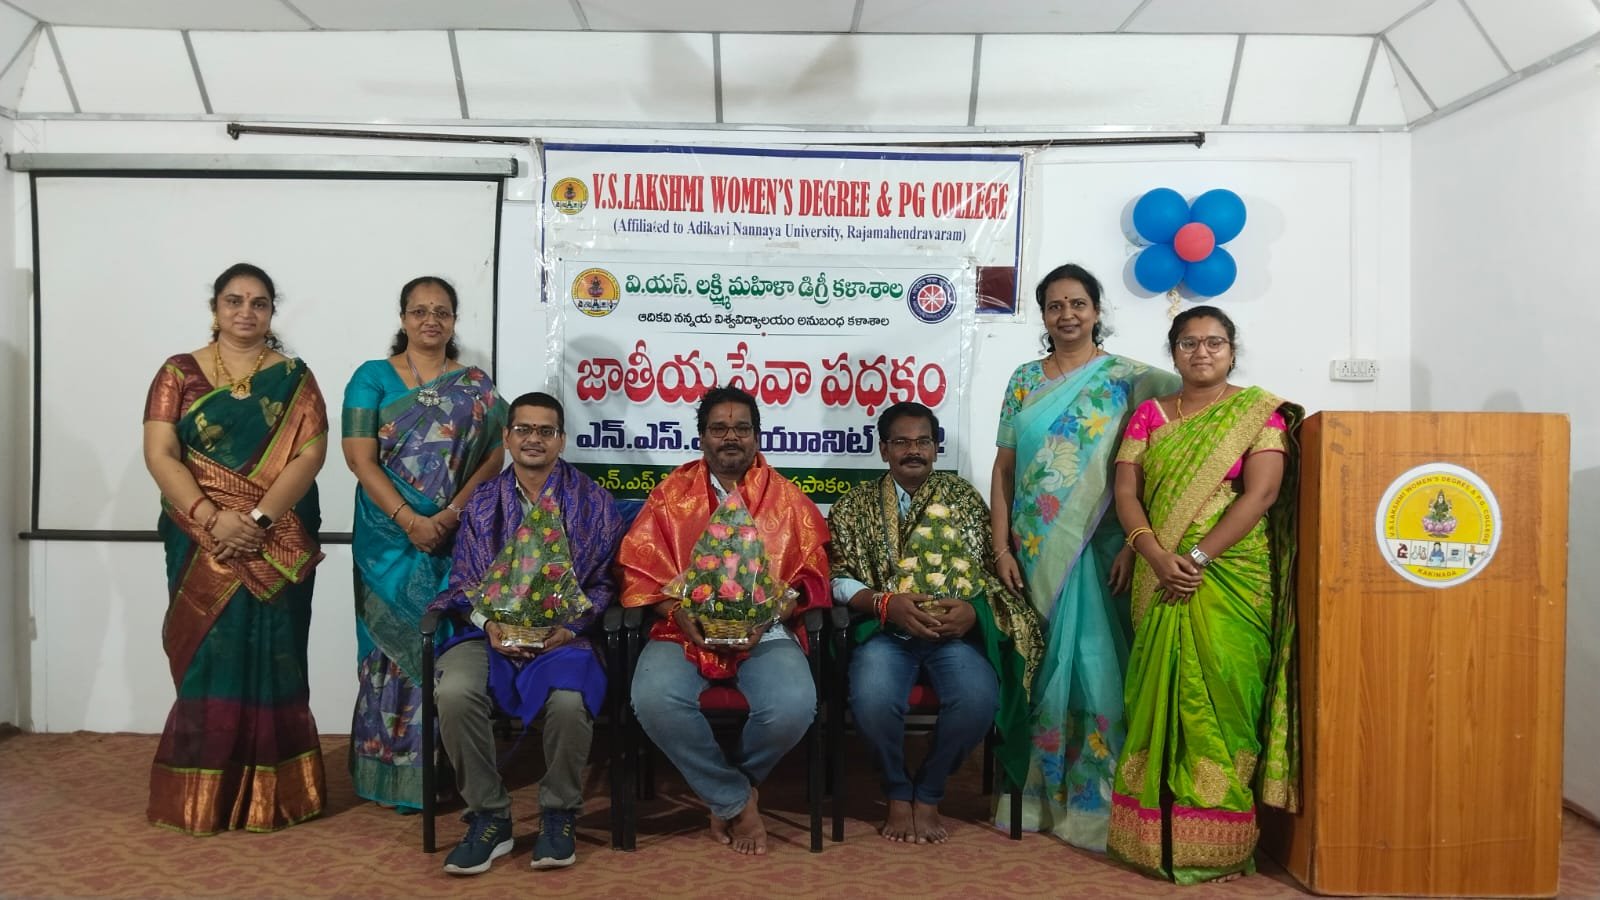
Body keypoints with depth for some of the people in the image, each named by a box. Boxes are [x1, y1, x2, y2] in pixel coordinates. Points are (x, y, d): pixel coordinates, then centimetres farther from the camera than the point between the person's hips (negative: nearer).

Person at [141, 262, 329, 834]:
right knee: (207, 658, 2)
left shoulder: (293, 378, 5)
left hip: (279, 547, 0)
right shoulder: (179, 373, 5)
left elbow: (310, 452, -6)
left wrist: (258, 518, -18)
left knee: (270, 659, 3)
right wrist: (212, 518, -19)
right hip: (200, 544, 0)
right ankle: (202, 795, 13)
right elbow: (160, 455, -5)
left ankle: (270, 795, 11)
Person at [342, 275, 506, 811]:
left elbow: (494, 455, 1)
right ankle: (391, 774, 11)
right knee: (393, 645, 1)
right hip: (390, 537, -1)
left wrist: (451, 515, -13)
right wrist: (409, 520, -14)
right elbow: (360, 458, -4)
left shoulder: (475, 385, 9)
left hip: (458, 537, 1)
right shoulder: (373, 378, 5)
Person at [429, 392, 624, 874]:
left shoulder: (593, 502, 7)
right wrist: (488, 624, -10)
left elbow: (604, 582, 3)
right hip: (491, 631, 2)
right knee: (455, 692, -30)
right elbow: (462, 582, 10)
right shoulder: (481, 502, 14)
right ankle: (488, 817, -8)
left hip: (563, 632, -2)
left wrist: (569, 626, -14)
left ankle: (558, 815, -5)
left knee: (569, 700, -34)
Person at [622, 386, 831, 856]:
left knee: (793, 706, -31)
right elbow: (639, 567, 6)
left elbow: (811, 572, 7)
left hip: (765, 632, 0)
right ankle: (736, 800, -7)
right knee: (654, 699, -32)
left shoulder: (787, 498, 11)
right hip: (685, 630, 0)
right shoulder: (672, 493, 11)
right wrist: (679, 613, -12)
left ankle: (723, 788, 3)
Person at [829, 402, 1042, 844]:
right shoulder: (856, 504, 10)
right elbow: (837, 578, 2)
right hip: (886, 631, -1)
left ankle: (928, 794, -1)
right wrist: (885, 603, -15)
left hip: (956, 631, 1)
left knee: (979, 700, -30)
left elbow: (993, 568, 9)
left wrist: (973, 608, -12)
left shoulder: (963, 497, 13)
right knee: (872, 701, -32)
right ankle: (898, 792, 1)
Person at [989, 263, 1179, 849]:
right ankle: (1038, 794, 22)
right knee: (1040, 667, 9)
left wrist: (1132, 546, -13)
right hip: (1035, 549, 3)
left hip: (1098, 548, -3)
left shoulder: (1125, 377, 1)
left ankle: (1095, 803, 9)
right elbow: (1003, 467, 8)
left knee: (1095, 666, -3)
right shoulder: (1025, 379, 10)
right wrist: (1002, 547, 1)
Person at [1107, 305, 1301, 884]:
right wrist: (1157, 556, -12)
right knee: (1162, 699, 3)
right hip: (1163, 581, 3)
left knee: (1222, 699, -4)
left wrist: (1200, 557, -15)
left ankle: (1221, 845, 4)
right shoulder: (1149, 414, 12)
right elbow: (1126, 493, 4)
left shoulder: (1261, 413, 3)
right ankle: (1158, 836, 11)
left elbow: (1261, 493, -8)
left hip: (1233, 578, -3)